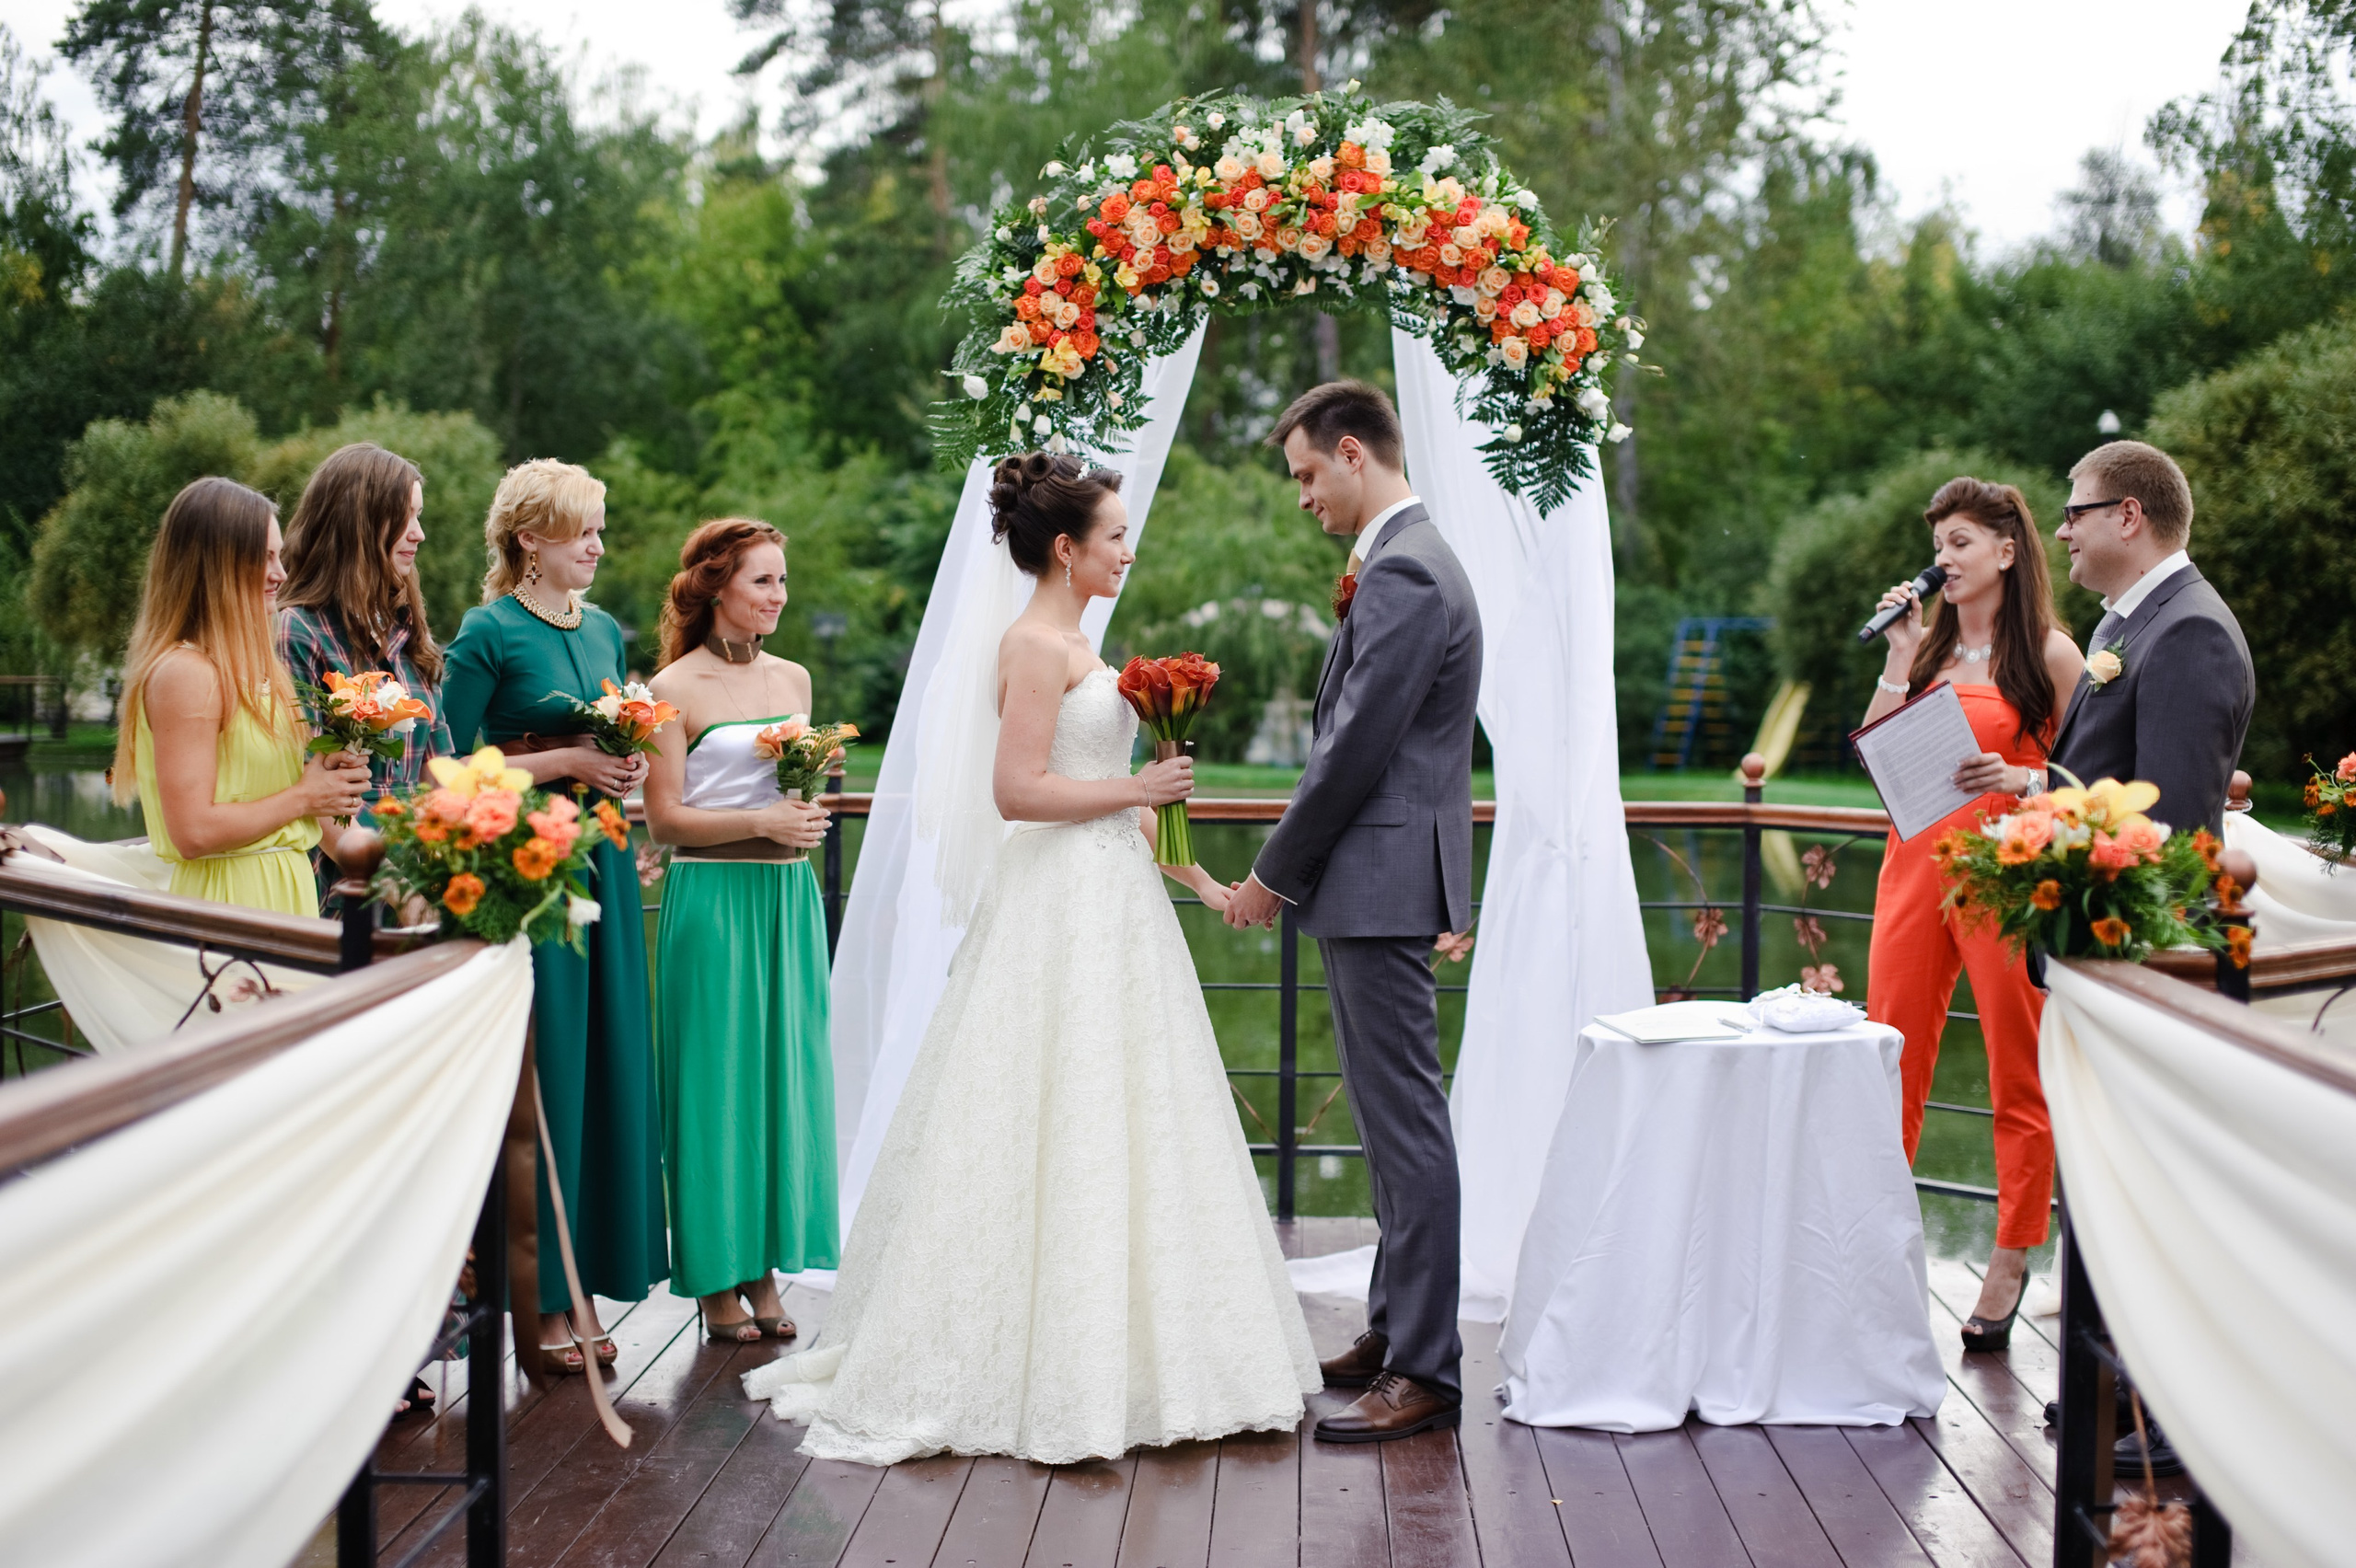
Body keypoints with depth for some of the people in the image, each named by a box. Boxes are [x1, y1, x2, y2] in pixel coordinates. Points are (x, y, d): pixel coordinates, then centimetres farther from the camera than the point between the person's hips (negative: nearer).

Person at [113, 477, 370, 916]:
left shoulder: (246, 666, 14)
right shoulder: (186, 673, -15)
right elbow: (193, 832, -21)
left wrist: (326, 776, 2)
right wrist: (303, 797, -10)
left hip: (281, 893, 9)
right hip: (231, 900, -9)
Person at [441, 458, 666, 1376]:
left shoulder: (604, 631, 14)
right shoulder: (489, 633, -8)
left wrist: (627, 766, 1)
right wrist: (566, 761, -14)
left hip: (600, 861, 7)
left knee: (605, 1066, 7)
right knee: (539, 1071, -3)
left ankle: (584, 1283, 15)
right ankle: (538, 1297, 5)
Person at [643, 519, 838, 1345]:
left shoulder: (793, 679, 12)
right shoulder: (676, 688, -5)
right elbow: (663, 818, -8)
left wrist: (810, 809, 1)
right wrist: (761, 821, -17)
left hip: (789, 895, 6)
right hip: (711, 898, -6)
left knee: (785, 1074, 6)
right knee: (716, 1079, -1)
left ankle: (766, 1269, 16)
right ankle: (718, 1282, 8)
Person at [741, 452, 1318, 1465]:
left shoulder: (1069, 644, 16)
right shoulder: (1036, 644, -13)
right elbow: (1020, 791, -21)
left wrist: (1194, 876, 19)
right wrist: (1140, 789, -13)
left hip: (1110, 905, 10)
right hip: (1063, 913, -10)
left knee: (1117, 1130, 13)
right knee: (1063, 1128, -5)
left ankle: (1104, 1355, 21)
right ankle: (1055, 1373, 3)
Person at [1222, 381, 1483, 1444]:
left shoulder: (1402, 575, -16)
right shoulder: (1411, 560, 17)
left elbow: (1356, 750, -19)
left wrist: (1273, 876, -11)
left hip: (1380, 885, -11)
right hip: (1380, 885, 11)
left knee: (1405, 1119, -7)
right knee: (1393, 1114, 16)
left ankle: (1425, 1369, -3)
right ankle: (1396, 1327, 26)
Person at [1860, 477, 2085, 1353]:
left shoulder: (2048, 653, -1)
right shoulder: (1930, 646, 13)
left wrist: (2020, 781, -19)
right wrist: (1901, 659, 1)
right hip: (1916, 861, 5)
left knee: (2018, 1075, 1)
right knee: (1891, 1060, 6)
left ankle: (2010, 1270, 10)